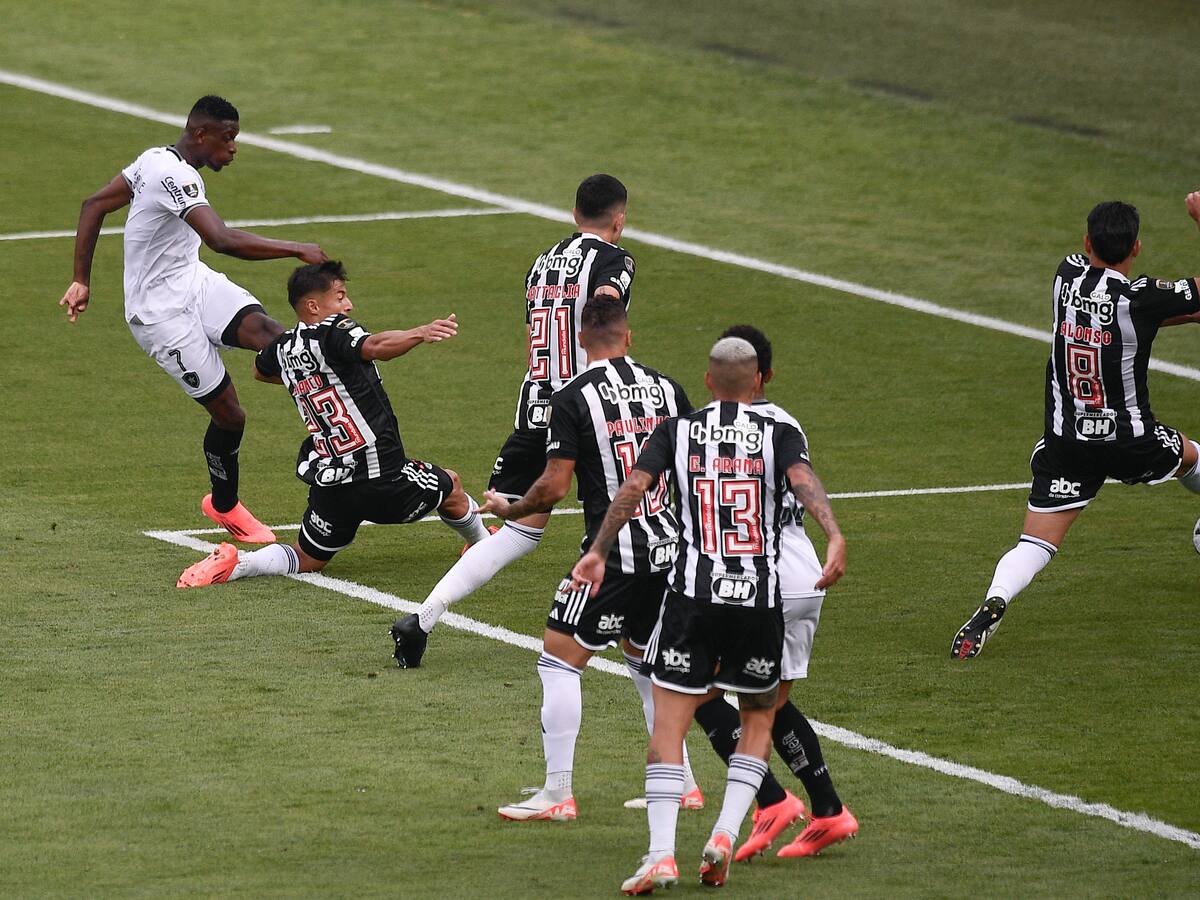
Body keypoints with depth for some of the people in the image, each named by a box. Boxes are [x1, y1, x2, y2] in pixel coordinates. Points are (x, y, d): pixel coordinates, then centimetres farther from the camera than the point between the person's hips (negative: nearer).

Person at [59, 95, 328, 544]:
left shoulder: (156, 160, 7)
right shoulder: (175, 177, -25)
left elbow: (94, 205, 16)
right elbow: (224, 240, -38)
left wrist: (81, 280, 20)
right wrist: (297, 250, -29)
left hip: (195, 284, 9)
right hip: (162, 313, -9)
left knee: (260, 327, -22)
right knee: (228, 413, -3)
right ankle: (225, 507, 21)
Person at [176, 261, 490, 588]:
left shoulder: (283, 347, 7)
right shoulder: (333, 332, -15)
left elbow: (261, 371, 33)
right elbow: (375, 347, -38)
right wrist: (420, 334, -50)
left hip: (327, 485, 6)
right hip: (381, 480, -6)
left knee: (308, 559, 20)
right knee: (450, 487, 24)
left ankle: (236, 563, -5)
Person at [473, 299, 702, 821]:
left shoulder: (572, 400, -11)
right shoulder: (665, 388, 5)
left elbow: (554, 487, -13)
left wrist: (508, 509, 6)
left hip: (614, 554, -6)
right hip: (668, 545, 6)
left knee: (559, 659, 1)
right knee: (646, 662, 22)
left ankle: (557, 794, -3)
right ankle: (681, 784, 22)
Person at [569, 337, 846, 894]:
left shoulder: (677, 432, 7)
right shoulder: (779, 434, 5)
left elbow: (634, 488, -5)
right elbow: (803, 482, -14)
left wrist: (597, 551, -1)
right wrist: (835, 538, -28)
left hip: (692, 592, 0)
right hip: (759, 597, 0)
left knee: (668, 725, 2)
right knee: (758, 721, 18)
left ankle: (661, 853, -11)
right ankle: (725, 837, 1)